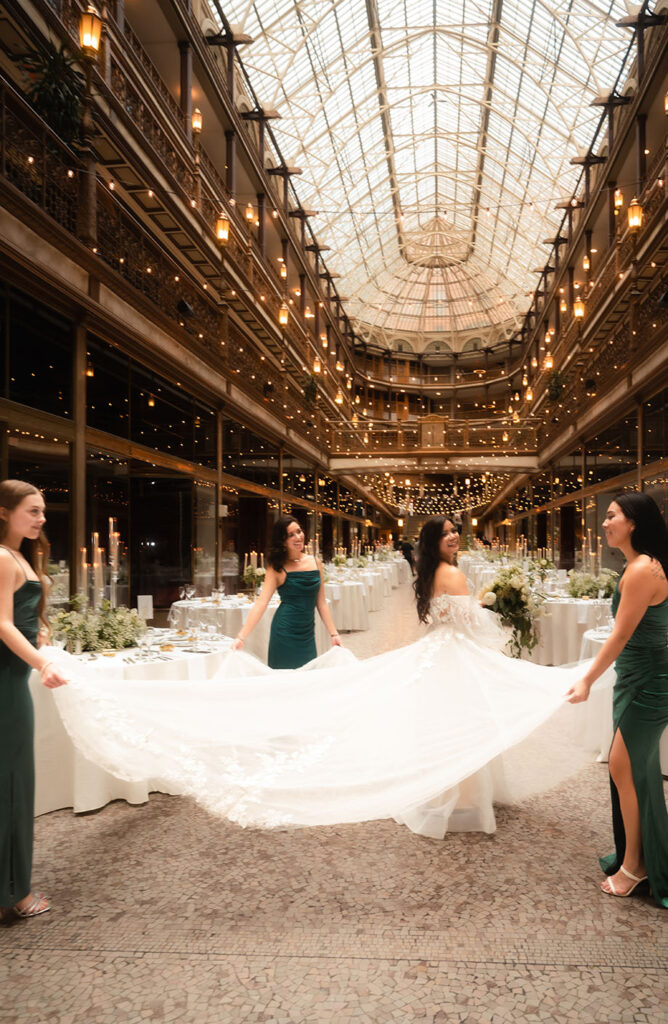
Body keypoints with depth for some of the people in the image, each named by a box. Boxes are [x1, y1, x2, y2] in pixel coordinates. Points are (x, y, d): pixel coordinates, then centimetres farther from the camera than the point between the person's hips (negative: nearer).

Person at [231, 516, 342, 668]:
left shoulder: (315, 563, 6)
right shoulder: (277, 568, -7)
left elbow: (321, 602, 11)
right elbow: (261, 602, -14)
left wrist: (333, 633, 8)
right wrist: (241, 637, -21)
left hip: (307, 633, 5)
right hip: (285, 631, -4)